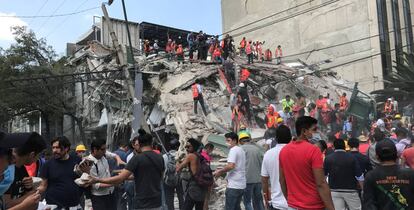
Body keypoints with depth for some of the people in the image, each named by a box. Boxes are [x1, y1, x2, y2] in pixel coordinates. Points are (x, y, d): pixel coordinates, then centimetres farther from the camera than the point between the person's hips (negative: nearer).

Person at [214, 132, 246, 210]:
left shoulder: (233, 150, -12)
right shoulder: (241, 150, 16)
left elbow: (231, 166, -24)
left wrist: (220, 171, -10)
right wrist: (222, 171, 17)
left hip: (233, 186, -9)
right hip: (241, 185, 9)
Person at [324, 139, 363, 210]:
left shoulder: (328, 158, -6)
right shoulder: (352, 158, -9)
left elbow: (324, 175, 3)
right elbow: (359, 176, -6)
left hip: (334, 191, 1)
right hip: (350, 190, -1)